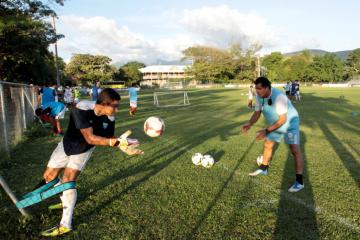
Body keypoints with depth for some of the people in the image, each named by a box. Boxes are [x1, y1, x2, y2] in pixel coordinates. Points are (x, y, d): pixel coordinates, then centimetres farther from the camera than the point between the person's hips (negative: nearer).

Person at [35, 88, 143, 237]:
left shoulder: (110, 119, -23)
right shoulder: (82, 109, -37)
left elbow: (109, 139, -9)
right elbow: (90, 138, -43)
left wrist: (122, 144, -29)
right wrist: (116, 141, -52)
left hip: (83, 150, 0)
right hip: (67, 145, 0)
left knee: (68, 180, -14)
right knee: (48, 177, 13)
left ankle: (65, 225, -2)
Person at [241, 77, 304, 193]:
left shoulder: (278, 96, -37)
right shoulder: (259, 96, -16)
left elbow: (283, 119, -34)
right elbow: (257, 112, -6)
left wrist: (266, 131, -37)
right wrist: (249, 124, -24)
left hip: (290, 122, -7)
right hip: (276, 123, 7)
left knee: (294, 149, -16)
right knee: (267, 145, 17)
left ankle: (299, 182, -9)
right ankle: (263, 169, 38)